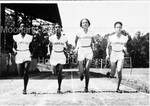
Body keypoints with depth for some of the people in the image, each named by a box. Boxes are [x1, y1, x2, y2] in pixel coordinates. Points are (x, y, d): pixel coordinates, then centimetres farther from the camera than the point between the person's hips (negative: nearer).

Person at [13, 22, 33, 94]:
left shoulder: (29, 37, 6)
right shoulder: (16, 37, 5)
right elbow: (14, 47, 9)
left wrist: (32, 53, 0)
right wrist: (14, 50, -12)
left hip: (27, 55, -1)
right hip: (19, 56, 1)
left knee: (26, 72, -16)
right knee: (21, 74, 0)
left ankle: (25, 89, -6)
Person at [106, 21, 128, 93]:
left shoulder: (124, 38, 4)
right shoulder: (111, 37, 1)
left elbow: (125, 47, 14)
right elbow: (108, 47, 9)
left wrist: (125, 50, -7)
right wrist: (107, 55, -4)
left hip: (120, 55, 0)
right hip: (113, 55, 0)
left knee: (119, 71, -20)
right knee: (112, 75, 0)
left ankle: (118, 88, -7)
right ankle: (109, 73, 39)